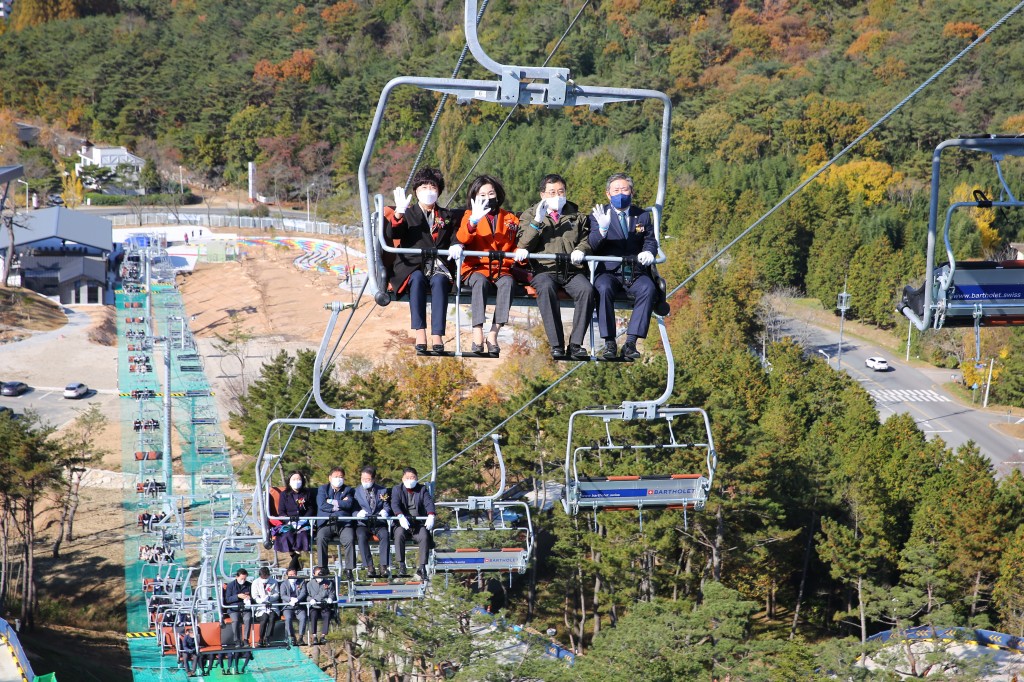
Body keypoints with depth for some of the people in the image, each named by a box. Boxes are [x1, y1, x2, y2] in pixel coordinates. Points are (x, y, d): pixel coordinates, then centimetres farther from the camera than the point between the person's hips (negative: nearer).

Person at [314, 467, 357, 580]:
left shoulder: (348, 490, 18)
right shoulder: (323, 489, 17)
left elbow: (349, 504, -2)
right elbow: (322, 505, -2)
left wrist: (332, 502, -3)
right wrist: (340, 504, -2)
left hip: (344, 524, 0)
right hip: (326, 524, 0)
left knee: (350, 539, -30)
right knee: (321, 538, -31)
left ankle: (349, 570, -25)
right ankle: (322, 568, -26)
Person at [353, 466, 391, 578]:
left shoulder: (383, 491, 15)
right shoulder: (356, 491, 11)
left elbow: (386, 507, 8)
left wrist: (384, 512, -17)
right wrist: (358, 513, -20)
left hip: (379, 524, 1)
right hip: (363, 524, -1)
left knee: (385, 535, -33)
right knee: (362, 536, -34)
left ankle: (384, 566, -33)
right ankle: (369, 568, -33)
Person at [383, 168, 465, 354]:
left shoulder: (448, 216, 26)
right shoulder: (408, 215, 19)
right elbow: (391, 234, 1)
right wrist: (398, 213, -16)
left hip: (439, 268, 1)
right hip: (413, 267, -1)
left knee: (439, 281, -35)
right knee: (417, 278, -37)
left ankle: (437, 336, -45)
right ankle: (419, 333, -44)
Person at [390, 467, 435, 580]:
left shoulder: (422, 489, 14)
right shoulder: (397, 489, 11)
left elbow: (429, 503, -3)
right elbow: (394, 504, -8)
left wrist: (431, 516, -25)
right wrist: (401, 517, -29)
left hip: (419, 523, 1)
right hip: (403, 524, -1)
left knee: (424, 535, -31)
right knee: (399, 533, -34)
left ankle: (422, 567, -32)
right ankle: (401, 566, -33)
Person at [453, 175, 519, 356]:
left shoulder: (510, 219, 19)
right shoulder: (470, 216, 12)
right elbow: (462, 239, -8)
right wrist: (473, 220, -25)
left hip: (501, 270, 2)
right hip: (476, 269, -1)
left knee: (507, 282, -33)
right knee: (479, 280, -36)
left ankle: (493, 333, -35)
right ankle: (477, 334, -41)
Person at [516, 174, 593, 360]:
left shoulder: (577, 217, 25)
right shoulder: (530, 215, 19)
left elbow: (586, 240, 19)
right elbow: (523, 245, 5)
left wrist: (580, 250, -4)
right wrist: (537, 222, -8)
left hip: (572, 270, 2)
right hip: (544, 269, -2)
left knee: (586, 289, -33)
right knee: (546, 288, -38)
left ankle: (576, 344, -31)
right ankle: (556, 345, -39)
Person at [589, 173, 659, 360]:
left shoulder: (642, 216, 18)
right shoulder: (599, 216, 9)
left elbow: (651, 241, 14)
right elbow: (592, 246, -3)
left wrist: (648, 252, -10)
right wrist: (602, 228, -23)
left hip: (636, 272, 2)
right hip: (609, 271, -2)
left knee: (648, 289, -32)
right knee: (604, 288, -36)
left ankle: (631, 342, -33)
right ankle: (609, 342, -31)